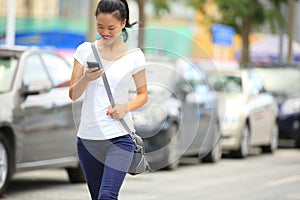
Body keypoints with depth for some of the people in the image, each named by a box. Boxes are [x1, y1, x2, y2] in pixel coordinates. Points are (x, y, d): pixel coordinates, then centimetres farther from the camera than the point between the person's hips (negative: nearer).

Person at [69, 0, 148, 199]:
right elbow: (73, 94, 5)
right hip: (87, 136, 3)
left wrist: (126, 107, -12)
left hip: (119, 138, -3)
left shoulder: (134, 55, 0)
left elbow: (143, 94, 9)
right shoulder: (85, 50, 4)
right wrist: (86, 79, -16)